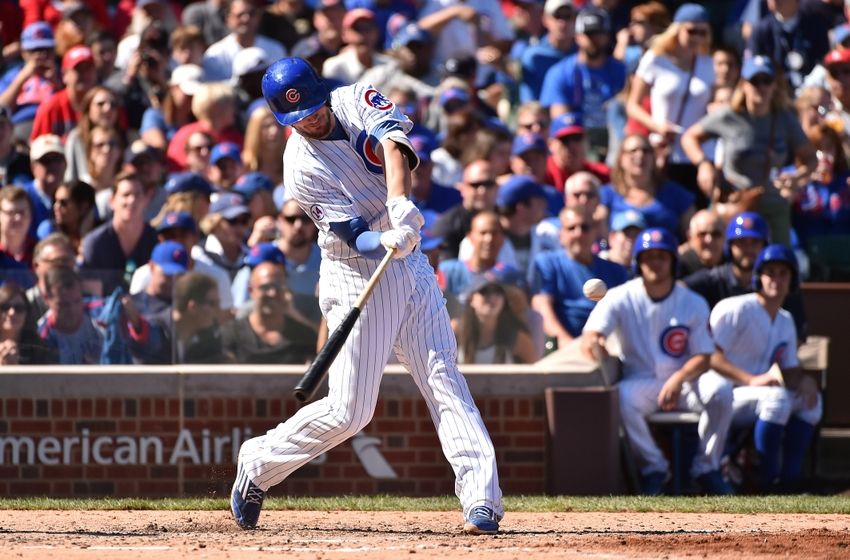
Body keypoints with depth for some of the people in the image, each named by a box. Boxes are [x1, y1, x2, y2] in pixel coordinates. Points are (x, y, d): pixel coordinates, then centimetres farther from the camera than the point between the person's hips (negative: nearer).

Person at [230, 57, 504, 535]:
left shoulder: (354, 101, -3)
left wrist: (401, 202, -39)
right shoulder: (302, 167, -15)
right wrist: (389, 240, -42)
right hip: (357, 276, -5)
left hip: (411, 265, 5)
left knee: (444, 378, -7)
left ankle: (482, 497, -13)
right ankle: (258, 465, 16)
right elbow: (356, 236, -20)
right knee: (349, 411, -5)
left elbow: (392, 140, -23)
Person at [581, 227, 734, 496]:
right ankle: (654, 468, -15)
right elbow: (590, 336, -12)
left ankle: (706, 468, -12)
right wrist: (593, 342, -40)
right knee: (622, 397, -36)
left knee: (720, 390, -29)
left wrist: (678, 379, -23)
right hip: (639, 381, -1)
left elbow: (703, 357, -1)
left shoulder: (693, 304, 3)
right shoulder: (621, 298, -1)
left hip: (684, 380, 1)